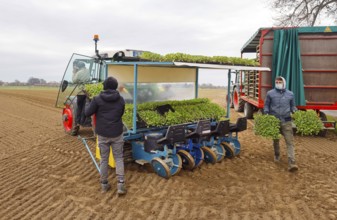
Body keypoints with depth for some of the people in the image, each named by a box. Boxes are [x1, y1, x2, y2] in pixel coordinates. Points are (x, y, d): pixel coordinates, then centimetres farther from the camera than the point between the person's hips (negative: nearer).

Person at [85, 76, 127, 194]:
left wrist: (91, 104, 15)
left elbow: (87, 113, -2)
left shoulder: (97, 99, -8)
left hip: (102, 134, 0)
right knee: (119, 158, 10)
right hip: (117, 134, 1)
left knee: (104, 159, 12)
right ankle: (120, 185, 2)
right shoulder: (121, 100, -1)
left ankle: (104, 185, 22)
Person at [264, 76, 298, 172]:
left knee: (290, 141, -11)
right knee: (275, 140, 17)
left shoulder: (290, 94, 5)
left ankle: (292, 163, -15)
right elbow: (266, 105, 7)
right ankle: (277, 155, 41)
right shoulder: (270, 93, 1)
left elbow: (292, 106, 14)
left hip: (286, 121, 0)